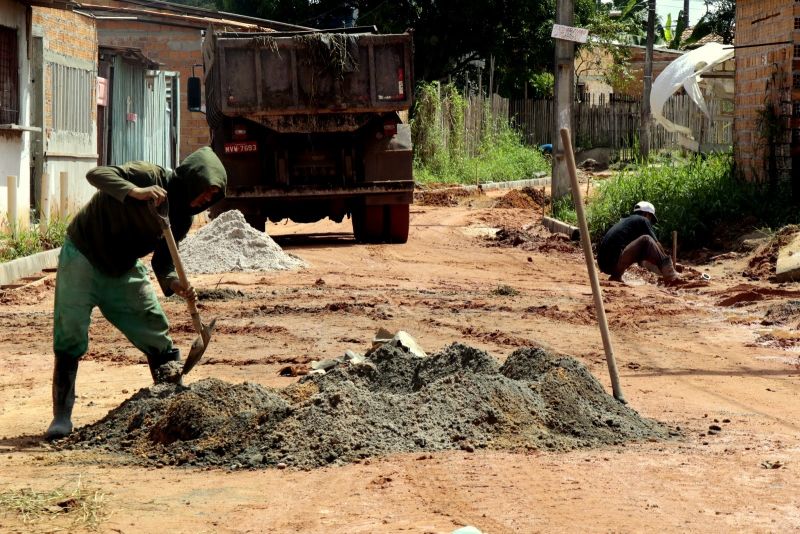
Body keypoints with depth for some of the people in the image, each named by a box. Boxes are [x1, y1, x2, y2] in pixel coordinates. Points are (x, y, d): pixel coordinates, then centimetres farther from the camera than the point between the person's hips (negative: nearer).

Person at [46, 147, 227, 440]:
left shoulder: (183, 218, -2)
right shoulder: (150, 176, -22)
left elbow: (162, 260, 1)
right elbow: (97, 174, -33)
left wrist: (174, 283, -21)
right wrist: (136, 192, -48)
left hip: (124, 271, 7)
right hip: (82, 259, -7)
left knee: (159, 338, 5)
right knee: (70, 340, -10)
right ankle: (61, 416, 0)